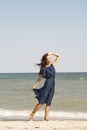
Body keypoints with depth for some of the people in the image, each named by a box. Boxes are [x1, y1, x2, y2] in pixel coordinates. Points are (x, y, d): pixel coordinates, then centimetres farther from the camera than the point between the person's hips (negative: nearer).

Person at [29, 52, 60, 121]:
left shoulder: (53, 64, 11)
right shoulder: (44, 68, -1)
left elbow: (58, 56, 18)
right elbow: (40, 78, 0)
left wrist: (51, 53, 5)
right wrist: (34, 86, -5)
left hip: (52, 85, 5)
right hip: (47, 84, -5)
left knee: (48, 102, 3)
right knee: (41, 101, -8)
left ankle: (46, 116, 4)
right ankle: (32, 114, 0)